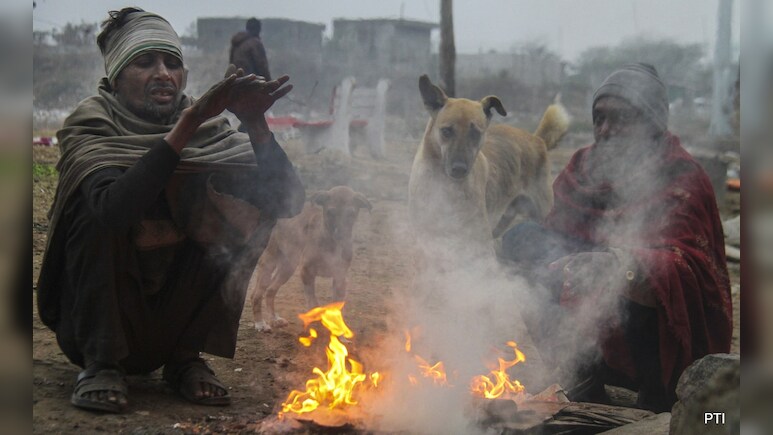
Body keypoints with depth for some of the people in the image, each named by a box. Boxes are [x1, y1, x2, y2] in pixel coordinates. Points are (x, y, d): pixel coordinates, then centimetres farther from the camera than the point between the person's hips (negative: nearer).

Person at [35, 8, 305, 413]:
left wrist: (255, 124, -31)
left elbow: (289, 201, -18)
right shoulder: (90, 128, -15)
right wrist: (185, 126, -42)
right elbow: (114, 208, -38)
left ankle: (185, 358, -5)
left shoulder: (206, 131, -7)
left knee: (242, 211, -14)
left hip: (173, 314, 4)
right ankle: (100, 362, -15)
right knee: (100, 212, -27)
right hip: (94, 314, -3)